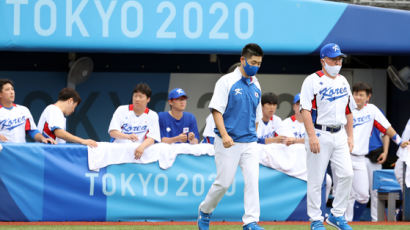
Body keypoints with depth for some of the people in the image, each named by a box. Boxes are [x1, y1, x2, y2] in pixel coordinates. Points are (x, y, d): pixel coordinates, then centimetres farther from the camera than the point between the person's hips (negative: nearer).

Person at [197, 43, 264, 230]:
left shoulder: (256, 86, 13)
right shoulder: (227, 82, -5)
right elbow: (216, 110, -11)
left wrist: (253, 138, 17)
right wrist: (224, 135, -22)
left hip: (249, 143, 5)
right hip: (228, 143, -5)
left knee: (252, 180, -8)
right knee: (224, 182, -1)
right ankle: (204, 211, 22)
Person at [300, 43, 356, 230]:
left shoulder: (343, 82, 15)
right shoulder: (312, 81, -7)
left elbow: (348, 111, 21)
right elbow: (305, 110, -13)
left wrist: (350, 136, 15)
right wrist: (312, 136, -21)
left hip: (339, 135, 6)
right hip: (319, 135, -6)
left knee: (346, 174, -3)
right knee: (315, 179, -2)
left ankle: (336, 215, 9)